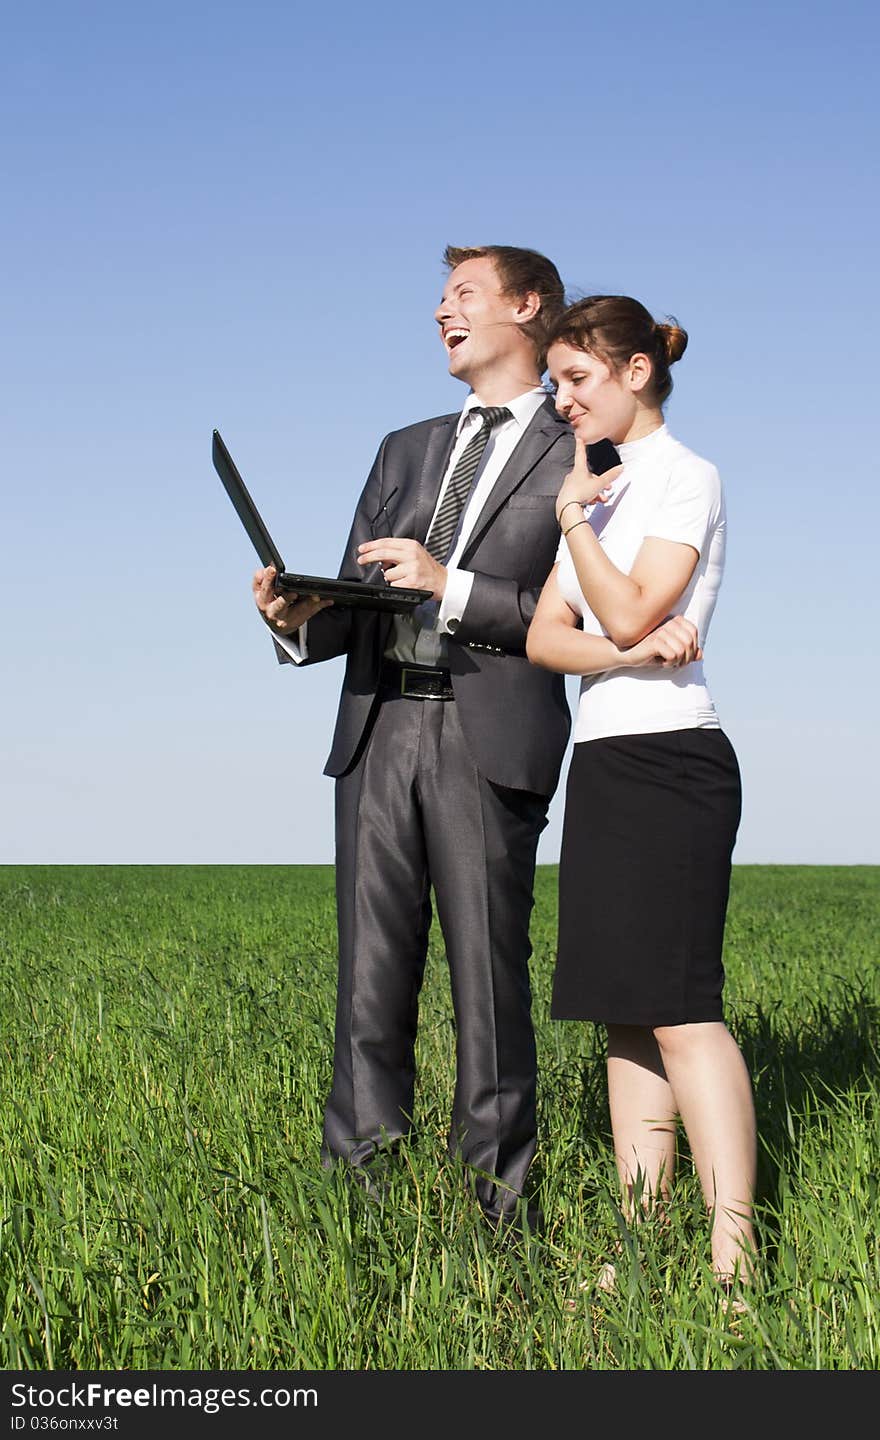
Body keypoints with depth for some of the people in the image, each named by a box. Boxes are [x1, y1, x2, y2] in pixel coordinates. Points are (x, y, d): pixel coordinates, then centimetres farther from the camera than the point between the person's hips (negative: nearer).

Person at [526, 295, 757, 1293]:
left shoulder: (685, 478, -3)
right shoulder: (601, 489, 20)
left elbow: (627, 611, -15)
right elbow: (544, 636, 10)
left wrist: (575, 521, -7)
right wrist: (625, 652, -9)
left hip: (669, 759, -8)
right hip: (601, 761, 8)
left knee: (678, 1006, -14)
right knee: (624, 1013, 4)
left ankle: (733, 1258, -16)